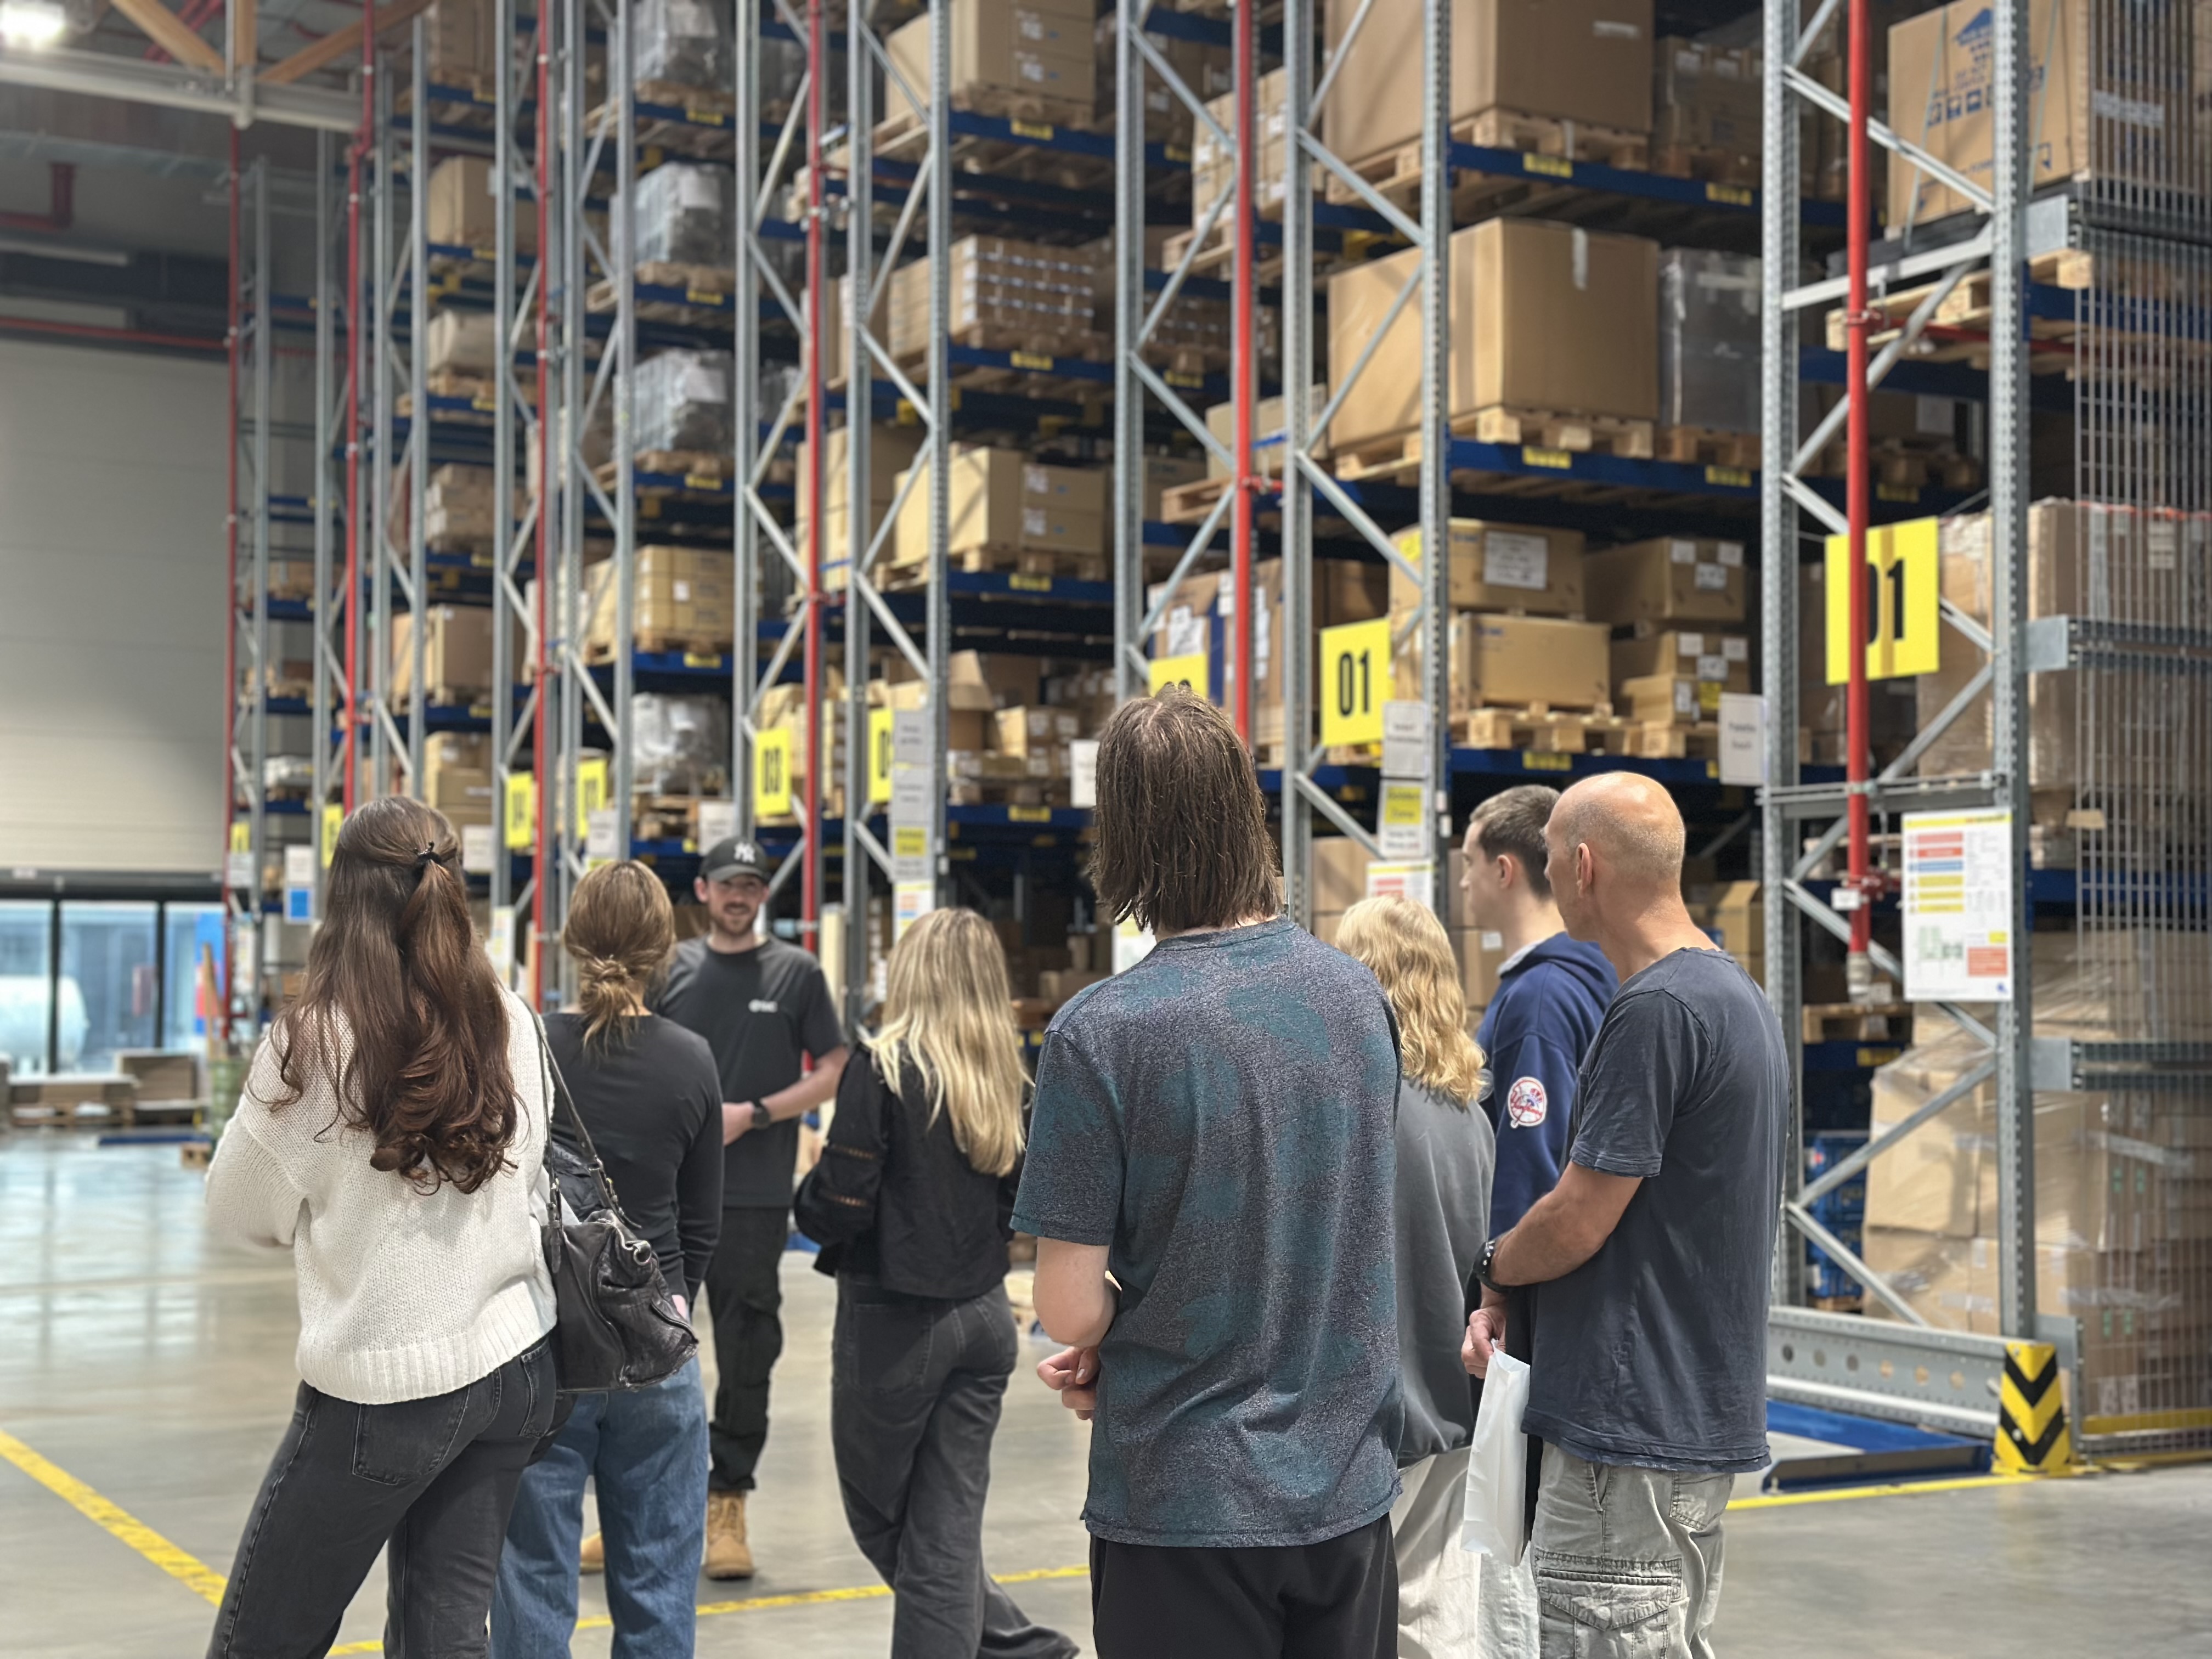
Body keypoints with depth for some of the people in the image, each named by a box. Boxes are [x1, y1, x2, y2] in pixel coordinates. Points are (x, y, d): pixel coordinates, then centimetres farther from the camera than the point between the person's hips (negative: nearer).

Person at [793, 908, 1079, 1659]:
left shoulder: (883, 1070, -14)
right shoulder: (1009, 1079, 2)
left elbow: (839, 1209, -16)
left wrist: (807, 1195, 4)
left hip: (895, 1320, -5)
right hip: (983, 1316, 5)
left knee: (879, 1519, 13)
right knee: (948, 1530, 10)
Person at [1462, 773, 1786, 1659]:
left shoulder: (1655, 1009, -20)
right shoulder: (1739, 994, 14)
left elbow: (1578, 1222, -18)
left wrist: (1493, 1266, 3)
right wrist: (1511, 1296, 8)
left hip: (1629, 1429, -10)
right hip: (1707, 1414, 10)